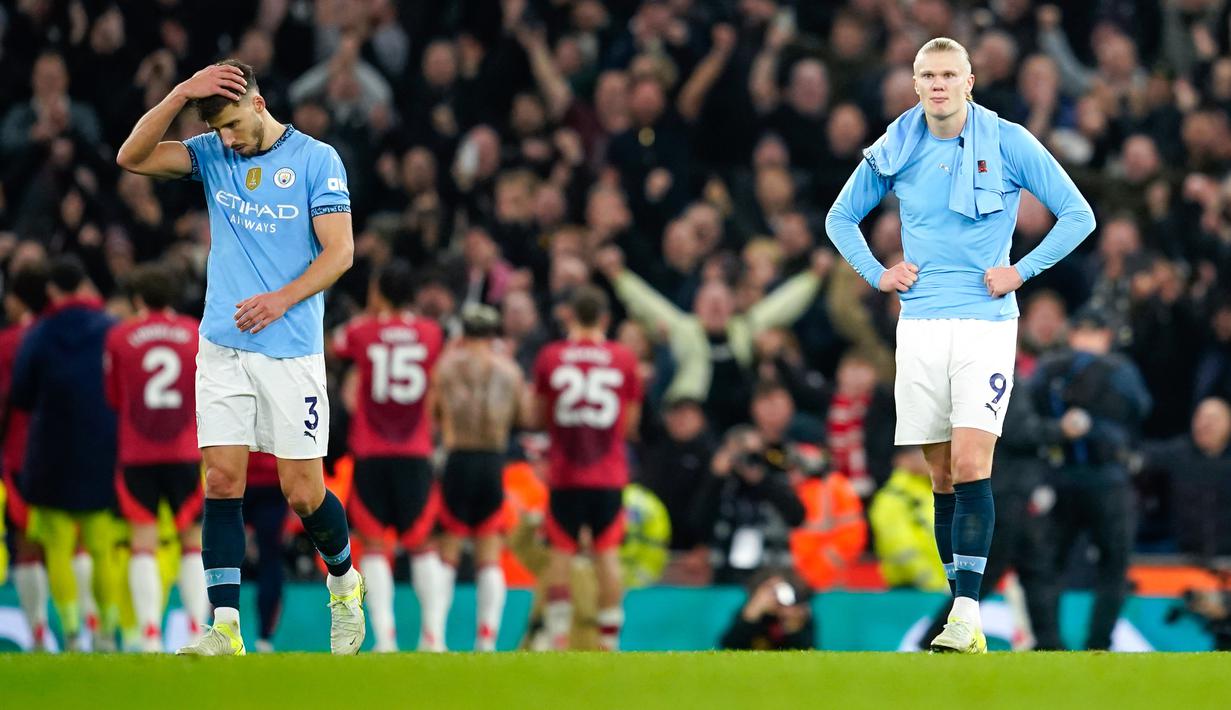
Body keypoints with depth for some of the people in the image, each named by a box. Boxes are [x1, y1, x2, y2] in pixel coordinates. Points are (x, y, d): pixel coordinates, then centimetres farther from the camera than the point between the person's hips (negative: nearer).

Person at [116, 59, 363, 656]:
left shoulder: (316, 160, -3)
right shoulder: (213, 154, 8)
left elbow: (340, 251, -7)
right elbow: (132, 158, -4)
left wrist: (282, 298, -20)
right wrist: (181, 95, -15)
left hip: (291, 350, -3)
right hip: (222, 347, 3)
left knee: (303, 494, 0)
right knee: (221, 481, -5)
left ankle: (344, 583, 29)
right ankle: (225, 629, -5)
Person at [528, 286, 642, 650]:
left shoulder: (550, 357, -1)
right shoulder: (624, 359, 1)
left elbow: (536, 414, 7)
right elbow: (631, 420, 8)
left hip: (565, 472, -1)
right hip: (609, 475, 1)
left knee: (560, 553, 5)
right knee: (608, 553, 3)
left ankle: (557, 638, -3)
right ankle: (609, 641, 1)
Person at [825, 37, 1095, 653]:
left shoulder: (1009, 143, -2)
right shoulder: (893, 152, 7)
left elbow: (1078, 215, 2)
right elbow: (840, 218, 22)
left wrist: (1022, 271, -5)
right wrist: (877, 274, 8)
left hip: (986, 324, -3)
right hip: (920, 325, 3)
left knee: (970, 467, -15)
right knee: (943, 476, 4)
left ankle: (965, 614, -19)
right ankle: (966, 621, 8)